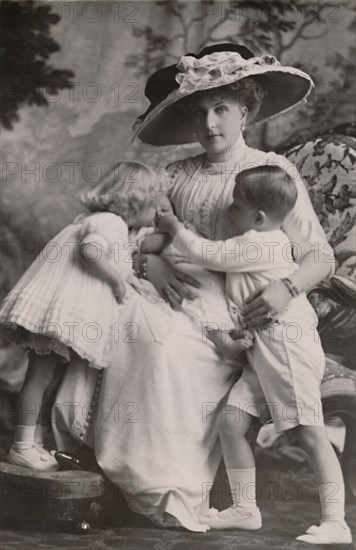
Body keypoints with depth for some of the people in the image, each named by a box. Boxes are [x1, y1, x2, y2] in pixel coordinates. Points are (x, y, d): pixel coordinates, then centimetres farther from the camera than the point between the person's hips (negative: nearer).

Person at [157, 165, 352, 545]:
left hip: (288, 345, -10)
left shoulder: (260, 243, -12)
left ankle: (335, 523, -6)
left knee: (309, 432, -9)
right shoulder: (258, 245, 17)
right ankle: (245, 509, 13)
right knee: (231, 422, 4)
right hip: (260, 350, 10)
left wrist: (174, 228, 3)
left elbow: (207, 255, -12)